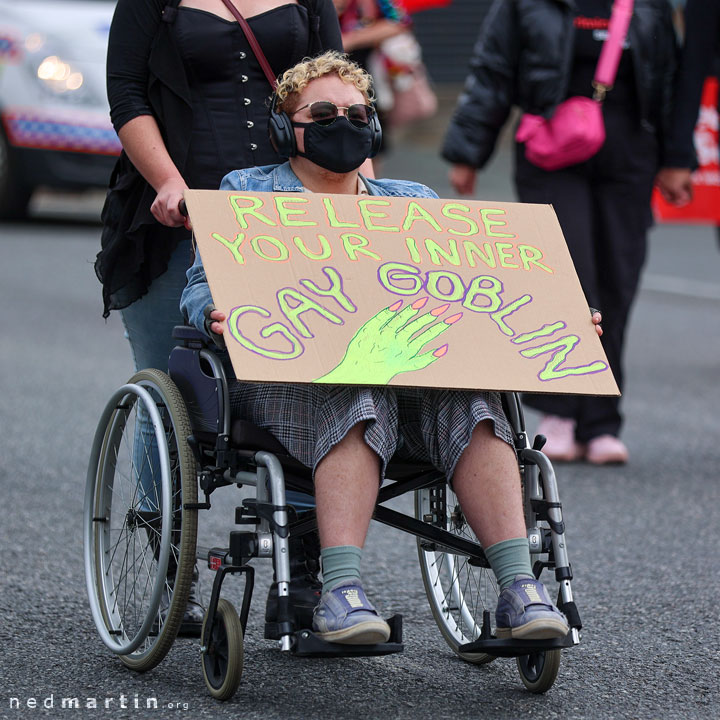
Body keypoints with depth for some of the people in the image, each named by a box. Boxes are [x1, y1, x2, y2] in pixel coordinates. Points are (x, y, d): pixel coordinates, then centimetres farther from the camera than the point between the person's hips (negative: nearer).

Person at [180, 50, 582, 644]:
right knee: (360, 400, -39)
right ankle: (341, 591, -49)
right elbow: (201, 288, 9)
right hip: (290, 374, -3)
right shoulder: (247, 193, 20)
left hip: (413, 367, 3)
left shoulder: (412, 202, 29)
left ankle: (518, 585, -42)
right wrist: (222, 315, -17)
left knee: (469, 402, -32)